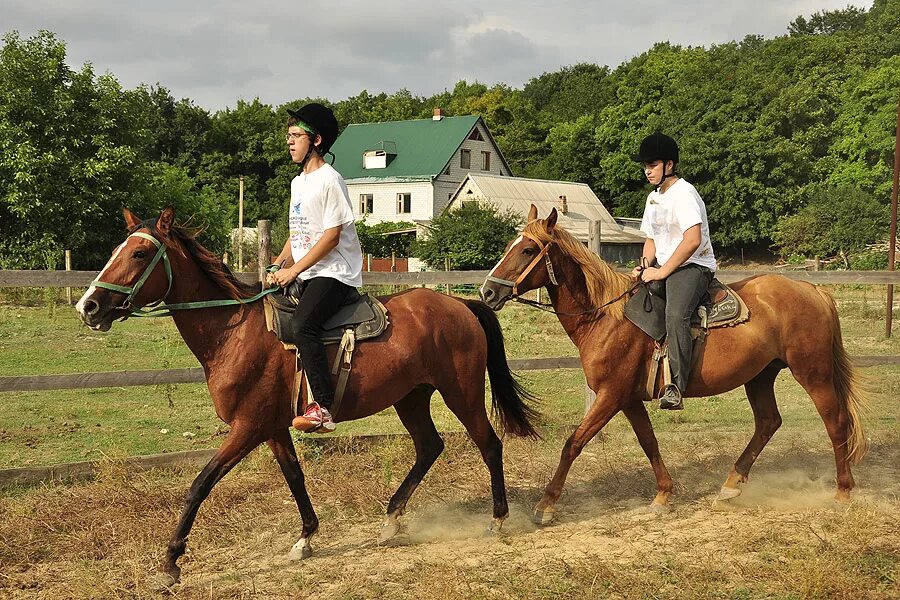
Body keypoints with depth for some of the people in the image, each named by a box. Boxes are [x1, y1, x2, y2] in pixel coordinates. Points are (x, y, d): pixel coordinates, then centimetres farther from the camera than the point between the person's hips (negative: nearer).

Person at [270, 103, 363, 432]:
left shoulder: (329, 180, -10)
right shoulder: (298, 182, 18)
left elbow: (332, 235, -16)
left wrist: (294, 270, -17)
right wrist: (277, 265, 9)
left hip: (335, 272, -10)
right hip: (308, 275, 10)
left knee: (302, 325, -30)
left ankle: (322, 407, -31)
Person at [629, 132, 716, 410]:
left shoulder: (684, 194, -13)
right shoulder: (653, 198, 17)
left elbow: (693, 240, -23)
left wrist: (662, 272, -20)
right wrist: (645, 267, 3)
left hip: (693, 266, -10)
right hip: (662, 268, 10)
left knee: (675, 315, -34)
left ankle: (676, 387, -40)